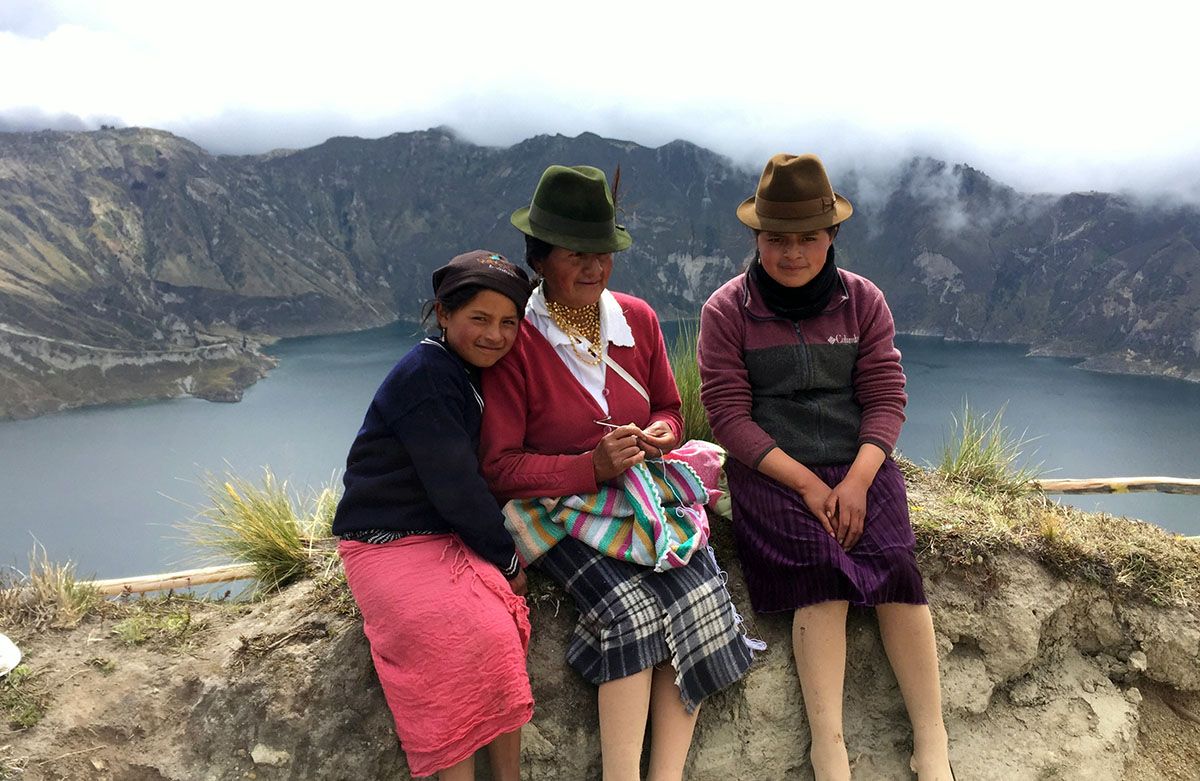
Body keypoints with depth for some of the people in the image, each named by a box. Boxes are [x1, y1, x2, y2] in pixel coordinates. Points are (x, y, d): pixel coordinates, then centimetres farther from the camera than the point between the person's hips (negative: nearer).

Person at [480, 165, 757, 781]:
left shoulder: (637, 318, 7)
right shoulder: (514, 340, -9)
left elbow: (669, 409, 19)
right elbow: (501, 466, -10)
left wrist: (658, 433, -6)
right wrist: (593, 466, -22)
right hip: (559, 507, -4)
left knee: (700, 600, -21)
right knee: (632, 611, -28)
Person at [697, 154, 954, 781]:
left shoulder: (863, 301, 8)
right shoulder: (727, 311, 0)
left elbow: (885, 399, 2)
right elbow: (729, 416, -6)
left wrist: (857, 480, -15)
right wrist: (805, 483, -15)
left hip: (860, 466, 3)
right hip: (770, 471, -2)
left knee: (895, 565, -21)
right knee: (822, 573, -26)